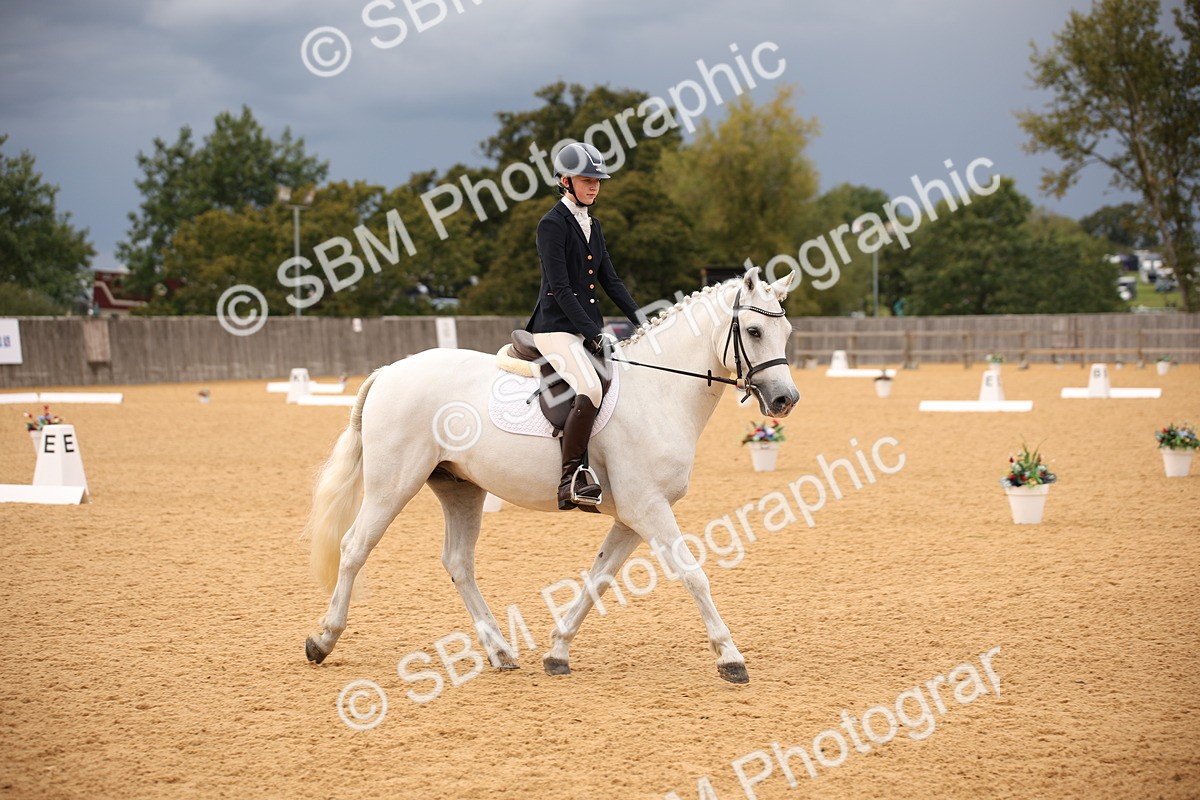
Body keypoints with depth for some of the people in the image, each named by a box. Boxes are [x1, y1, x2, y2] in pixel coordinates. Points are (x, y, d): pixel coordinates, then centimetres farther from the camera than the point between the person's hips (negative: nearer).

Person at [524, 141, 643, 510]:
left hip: (589, 327, 9)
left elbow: (610, 280, 18)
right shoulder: (552, 224, -9)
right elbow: (560, 289, -15)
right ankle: (569, 480, -27)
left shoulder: (592, 225, 16)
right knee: (590, 389, -29)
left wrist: (641, 319, 6)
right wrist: (593, 334, -20)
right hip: (557, 328, -9)